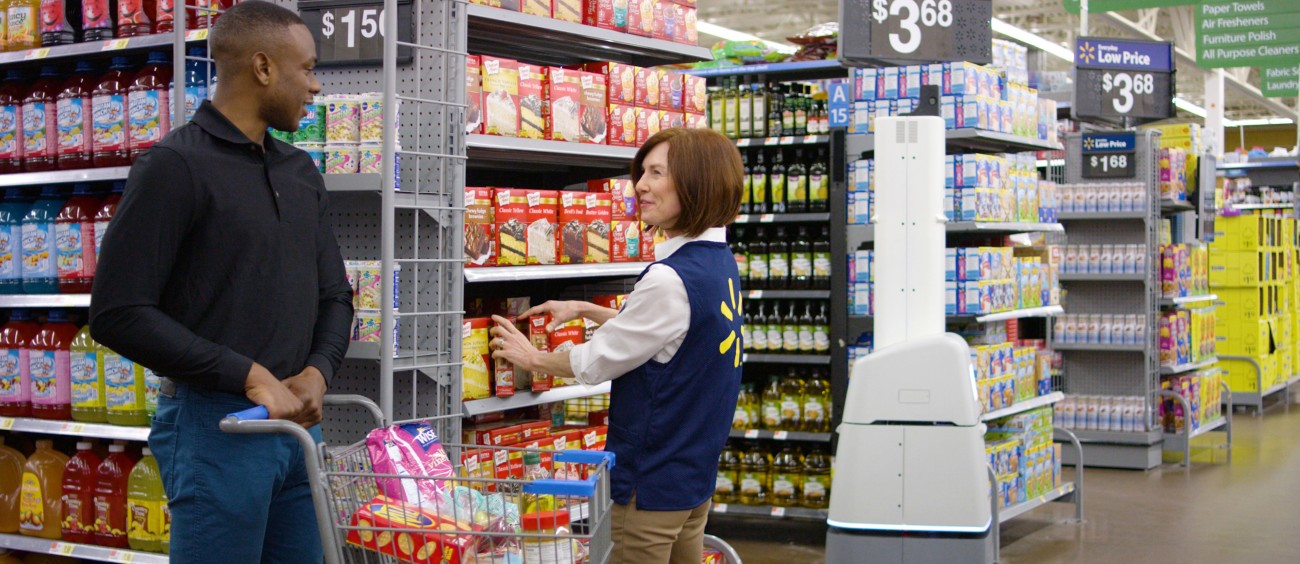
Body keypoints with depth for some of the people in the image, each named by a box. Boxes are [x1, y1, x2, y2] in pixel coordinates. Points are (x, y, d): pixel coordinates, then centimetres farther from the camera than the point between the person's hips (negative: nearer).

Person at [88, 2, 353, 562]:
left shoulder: (301, 172, 13)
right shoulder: (176, 165, -9)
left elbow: (334, 294, 19)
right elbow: (118, 314, -15)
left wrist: (317, 371, -2)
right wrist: (248, 375, -17)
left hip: (296, 420, 7)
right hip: (216, 424, -7)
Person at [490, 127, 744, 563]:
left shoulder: (670, 279, -24)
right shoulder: (720, 262, 4)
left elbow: (595, 363, -13)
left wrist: (532, 358, 4)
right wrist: (587, 310, 19)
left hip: (654, 479, -9)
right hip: (696, 472, 9)